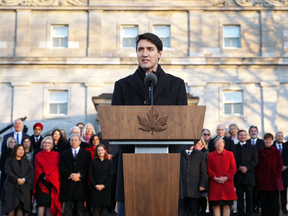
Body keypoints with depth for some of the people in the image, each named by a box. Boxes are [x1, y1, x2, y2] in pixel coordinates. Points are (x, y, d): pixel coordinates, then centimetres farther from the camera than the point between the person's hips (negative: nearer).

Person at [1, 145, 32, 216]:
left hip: (23, 187, 2)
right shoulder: (9, 161, 8)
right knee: (11, 206, -6)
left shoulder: (26, 161, 18)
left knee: (20, 207, -4)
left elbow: (30, 173, 8)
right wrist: (17, 179, -18)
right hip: (11, 187, -2)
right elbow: (8, 172, -7)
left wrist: (24, 179, -12)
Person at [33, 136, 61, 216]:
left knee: (50, 203, 0)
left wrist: (50, 177, -13)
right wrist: (44, 177, -15)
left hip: (53, 183, 1)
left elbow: (57, 168, 1)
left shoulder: (56, 155, 9)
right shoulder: (38, 156, 7)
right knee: (41, 203, -8)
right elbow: (37, 169, 1)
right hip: (41, 182, -1)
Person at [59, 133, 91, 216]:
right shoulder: (64, 153, 15)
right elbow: (61, 167, 3)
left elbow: (87, 167, 0)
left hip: (80, 185, -1)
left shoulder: (86, 153, 11)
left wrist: (79, 175, -15)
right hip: (67, 184, 1)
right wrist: (70, 175, -12)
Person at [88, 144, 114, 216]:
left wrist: (104, 185, -10)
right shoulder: (93, 161, 6)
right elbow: (90, 174, 2)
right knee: (96, 208, -2)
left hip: (105, 188, 0)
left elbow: (110, 176, 2)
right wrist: (95, 185, -9)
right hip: (95, 188, 0)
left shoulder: (109, 162, 7)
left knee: (105, 207, -3)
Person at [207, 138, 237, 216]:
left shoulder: (230, 154, 6)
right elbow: (209, 169, 5)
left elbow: (233, 168, 3)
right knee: (216, 205, -1)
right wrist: (215, 178, -10)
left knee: (227, 205, 1)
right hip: (215, 184, 0)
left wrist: (226, 177, -10)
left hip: (227, 183, 0)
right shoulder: (210, 155, 7)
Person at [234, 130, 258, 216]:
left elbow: (255, 160, 4)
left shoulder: (252, 148, 13)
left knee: (250, 197, -3)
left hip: (249, 176, 0)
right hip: (238, 175, 0)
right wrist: (239, 167, -12)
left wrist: (246, 167, -10)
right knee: (239, 197, 1)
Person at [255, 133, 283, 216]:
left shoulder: (276, 152, 2)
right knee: (264, 202, 4)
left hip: (274, 180, -2)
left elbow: (280, 165, 2)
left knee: (274, 202, 0)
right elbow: (256, 165, 10)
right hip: (262, 181, 2)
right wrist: (257, 175, 0)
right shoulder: (259, 152, 7)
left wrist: (276, 175, -7)